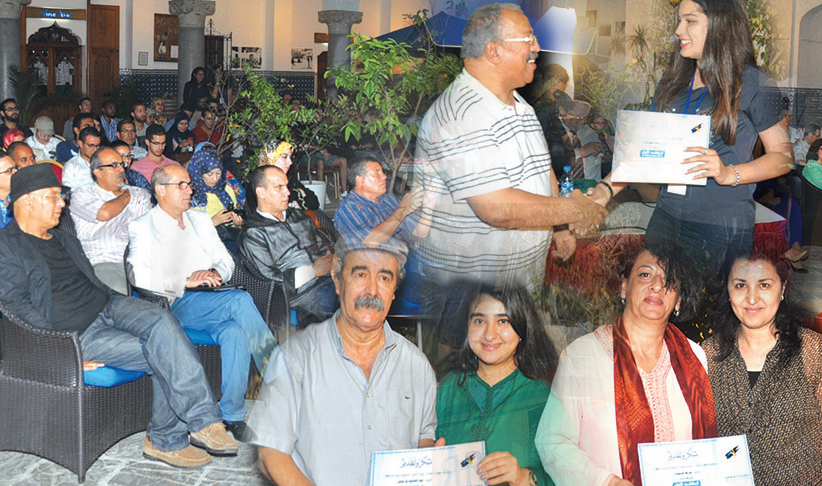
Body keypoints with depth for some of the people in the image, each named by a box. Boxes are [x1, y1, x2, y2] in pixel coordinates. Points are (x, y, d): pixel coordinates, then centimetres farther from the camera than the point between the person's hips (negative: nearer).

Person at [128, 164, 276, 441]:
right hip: (175, 304, -4)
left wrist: (214, 273, -5)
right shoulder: (142, 228, 6)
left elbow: (226, 261, 19)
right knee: (240, 299, -31)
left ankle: (232, 415, -28)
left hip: (210, 299, 5)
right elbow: (141, 277, -9)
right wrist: (186, 282, -18)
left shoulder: (201, 221, 24)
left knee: (234, 332, -31)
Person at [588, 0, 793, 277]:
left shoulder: (753, 84, -3)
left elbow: (783, 156, -3)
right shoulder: (672, 83, 14)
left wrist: (728, 174, -18)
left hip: (722, 229, -5)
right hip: (666, 218, 5)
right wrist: (607, 188, 0)